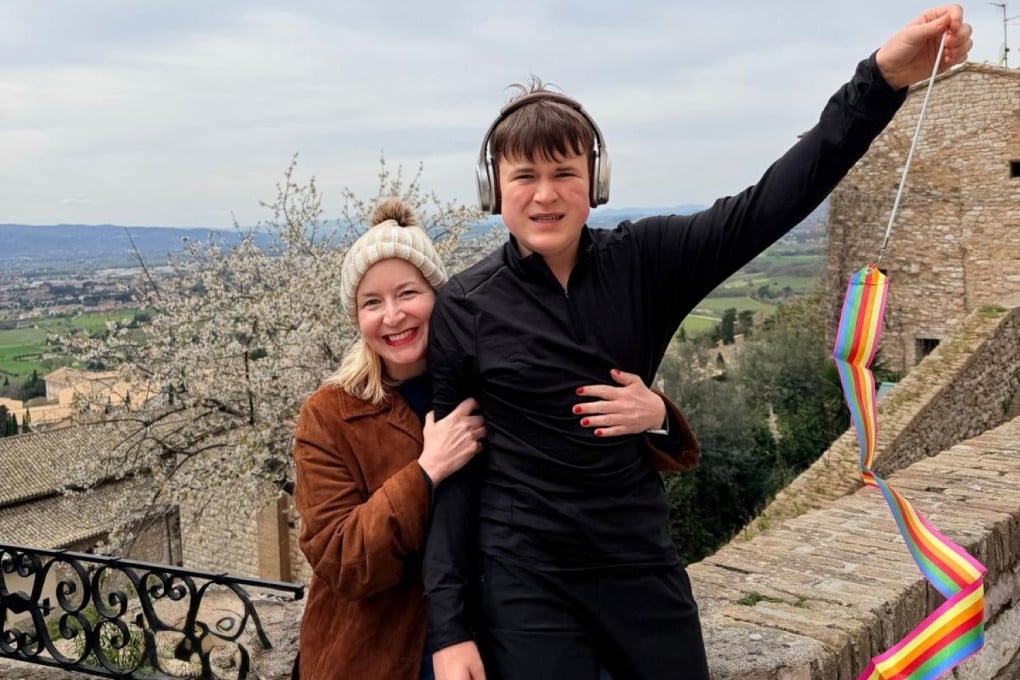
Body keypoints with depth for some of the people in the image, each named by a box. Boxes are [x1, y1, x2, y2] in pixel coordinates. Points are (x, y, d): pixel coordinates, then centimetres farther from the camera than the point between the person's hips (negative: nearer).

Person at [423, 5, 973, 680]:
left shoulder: (644, 263, -3)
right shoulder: (465, 307, -8)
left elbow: (764, 208, -14)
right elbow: (451, 470, -6)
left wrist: (881, 81, -24)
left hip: (643, 566, 3)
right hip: (524, 582, -2)